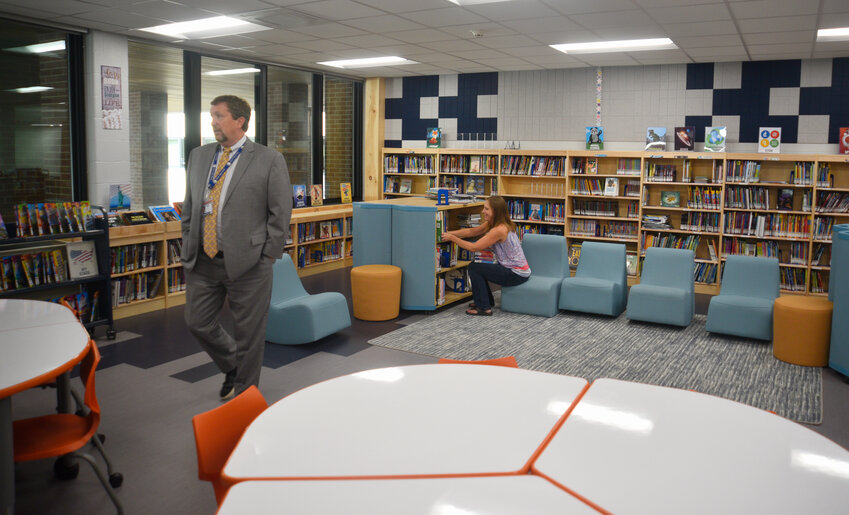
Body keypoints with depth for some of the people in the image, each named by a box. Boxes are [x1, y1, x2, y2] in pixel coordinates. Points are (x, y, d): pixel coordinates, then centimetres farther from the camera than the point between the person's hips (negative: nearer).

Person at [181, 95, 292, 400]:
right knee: (198, 323, 12)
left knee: (248, 333, 5)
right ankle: (232, 368, 39)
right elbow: (189, 208, 17)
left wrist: (267, 257, -9)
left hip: (247, 263, -5)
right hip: (202, 261, 6)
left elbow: (281, 213, -6)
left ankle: (244, 393, 25)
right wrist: (188, 248, 10)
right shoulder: (198, 157, 11)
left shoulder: (269, 160, -5)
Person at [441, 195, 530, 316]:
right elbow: (471, 231, 8)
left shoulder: (500, 230, -24)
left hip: (517, 274, -9)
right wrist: (449, 233, 0)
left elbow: (474, 247, -22)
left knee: (474, 268, -8)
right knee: (479, 269, 18)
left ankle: (484, 308, -1)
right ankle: (487, 301, 33)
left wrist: (452, 238, -14)